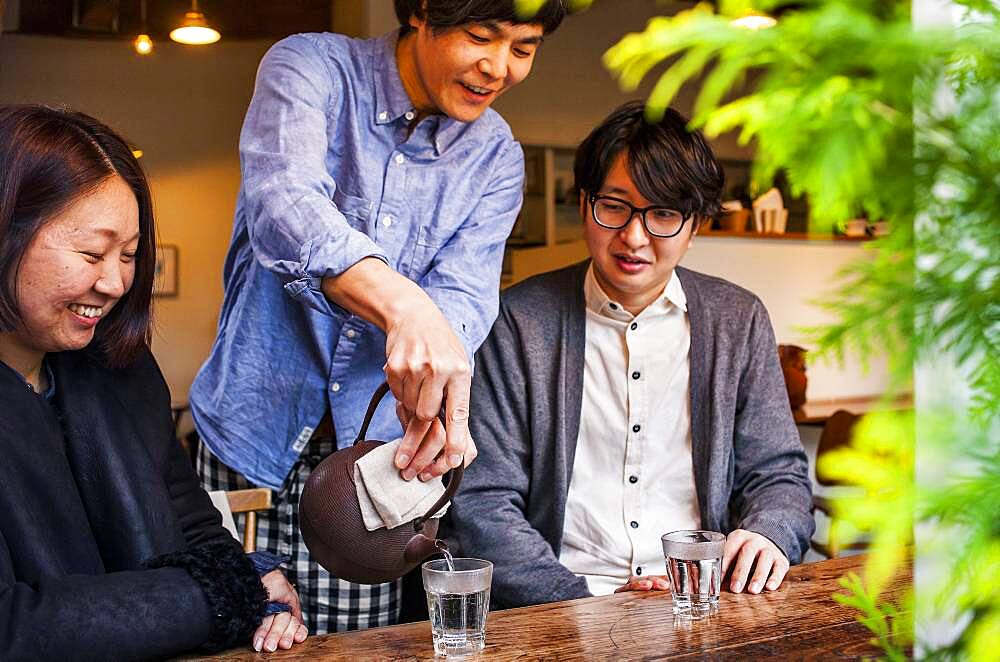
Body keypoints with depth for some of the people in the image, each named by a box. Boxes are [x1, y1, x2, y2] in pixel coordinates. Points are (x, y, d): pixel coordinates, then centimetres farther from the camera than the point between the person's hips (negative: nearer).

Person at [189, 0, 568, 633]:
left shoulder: (497, 158, 2)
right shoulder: (312, 66, -9)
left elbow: (463, 296, -11)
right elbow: (286, 205, -29)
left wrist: (437, 396, -34)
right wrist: (405, 306, -47)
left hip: (376, 449, 3)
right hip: (258, 431, -2)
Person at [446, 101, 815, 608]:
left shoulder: (740, 321, 9)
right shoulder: (519, 321, -1)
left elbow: (778, 475, 14)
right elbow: (482, 503, -2)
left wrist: (769, 533, -9)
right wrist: (581, 601, -15)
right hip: (561, 612, -2)